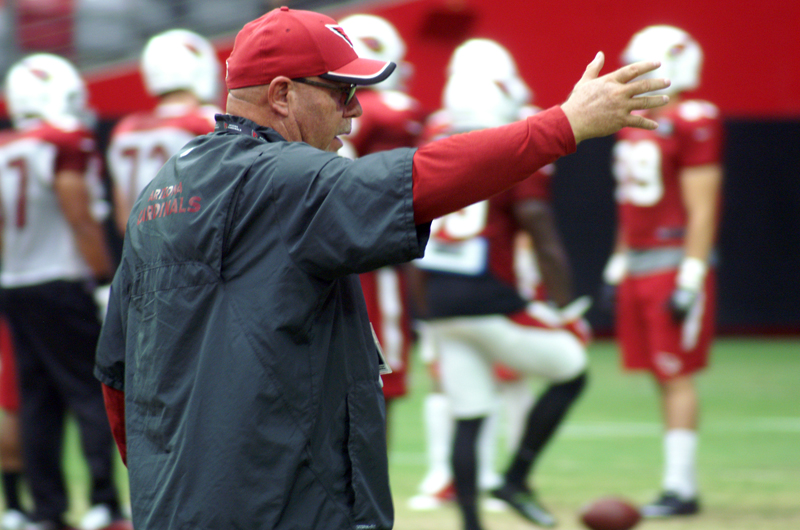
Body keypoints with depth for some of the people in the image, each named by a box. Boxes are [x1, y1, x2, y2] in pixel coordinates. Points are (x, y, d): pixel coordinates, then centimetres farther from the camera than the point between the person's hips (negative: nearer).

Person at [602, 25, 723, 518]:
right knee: (665, 378, 9)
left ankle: (681, 488, -5)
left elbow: (702, 210, -16)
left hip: (676, 262, -8)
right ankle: (681, 482, 12)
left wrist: (690, 279, -19)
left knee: (678, 376, -7)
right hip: (639, 266, 8)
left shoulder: (692, 124, -13)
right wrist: (618, 266, 19)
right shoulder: (635, 126, 14)